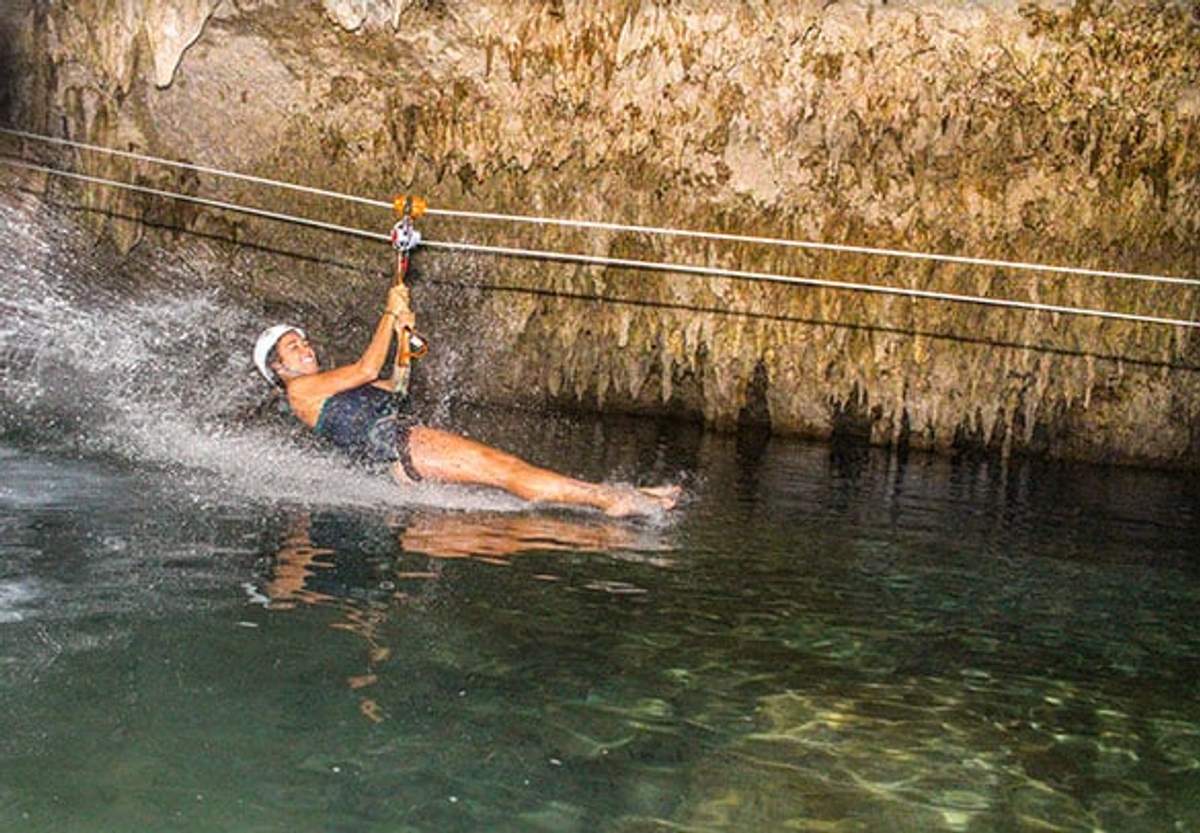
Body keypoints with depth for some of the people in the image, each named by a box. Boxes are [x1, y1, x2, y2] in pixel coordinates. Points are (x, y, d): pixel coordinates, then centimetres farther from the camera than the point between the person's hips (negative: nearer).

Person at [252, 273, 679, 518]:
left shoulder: (330, 386, 32)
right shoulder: (299, 390, 5)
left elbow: (392, 388, 38)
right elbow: (366, 368, -3)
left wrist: (403, 336, 24)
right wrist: (390, 314, 3)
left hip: (410, 439, 9)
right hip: (397, 447, -9)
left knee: (505, 464, -9)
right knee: (505, 470, -22)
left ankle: (611, 496, -21)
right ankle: (608, 498, -33)